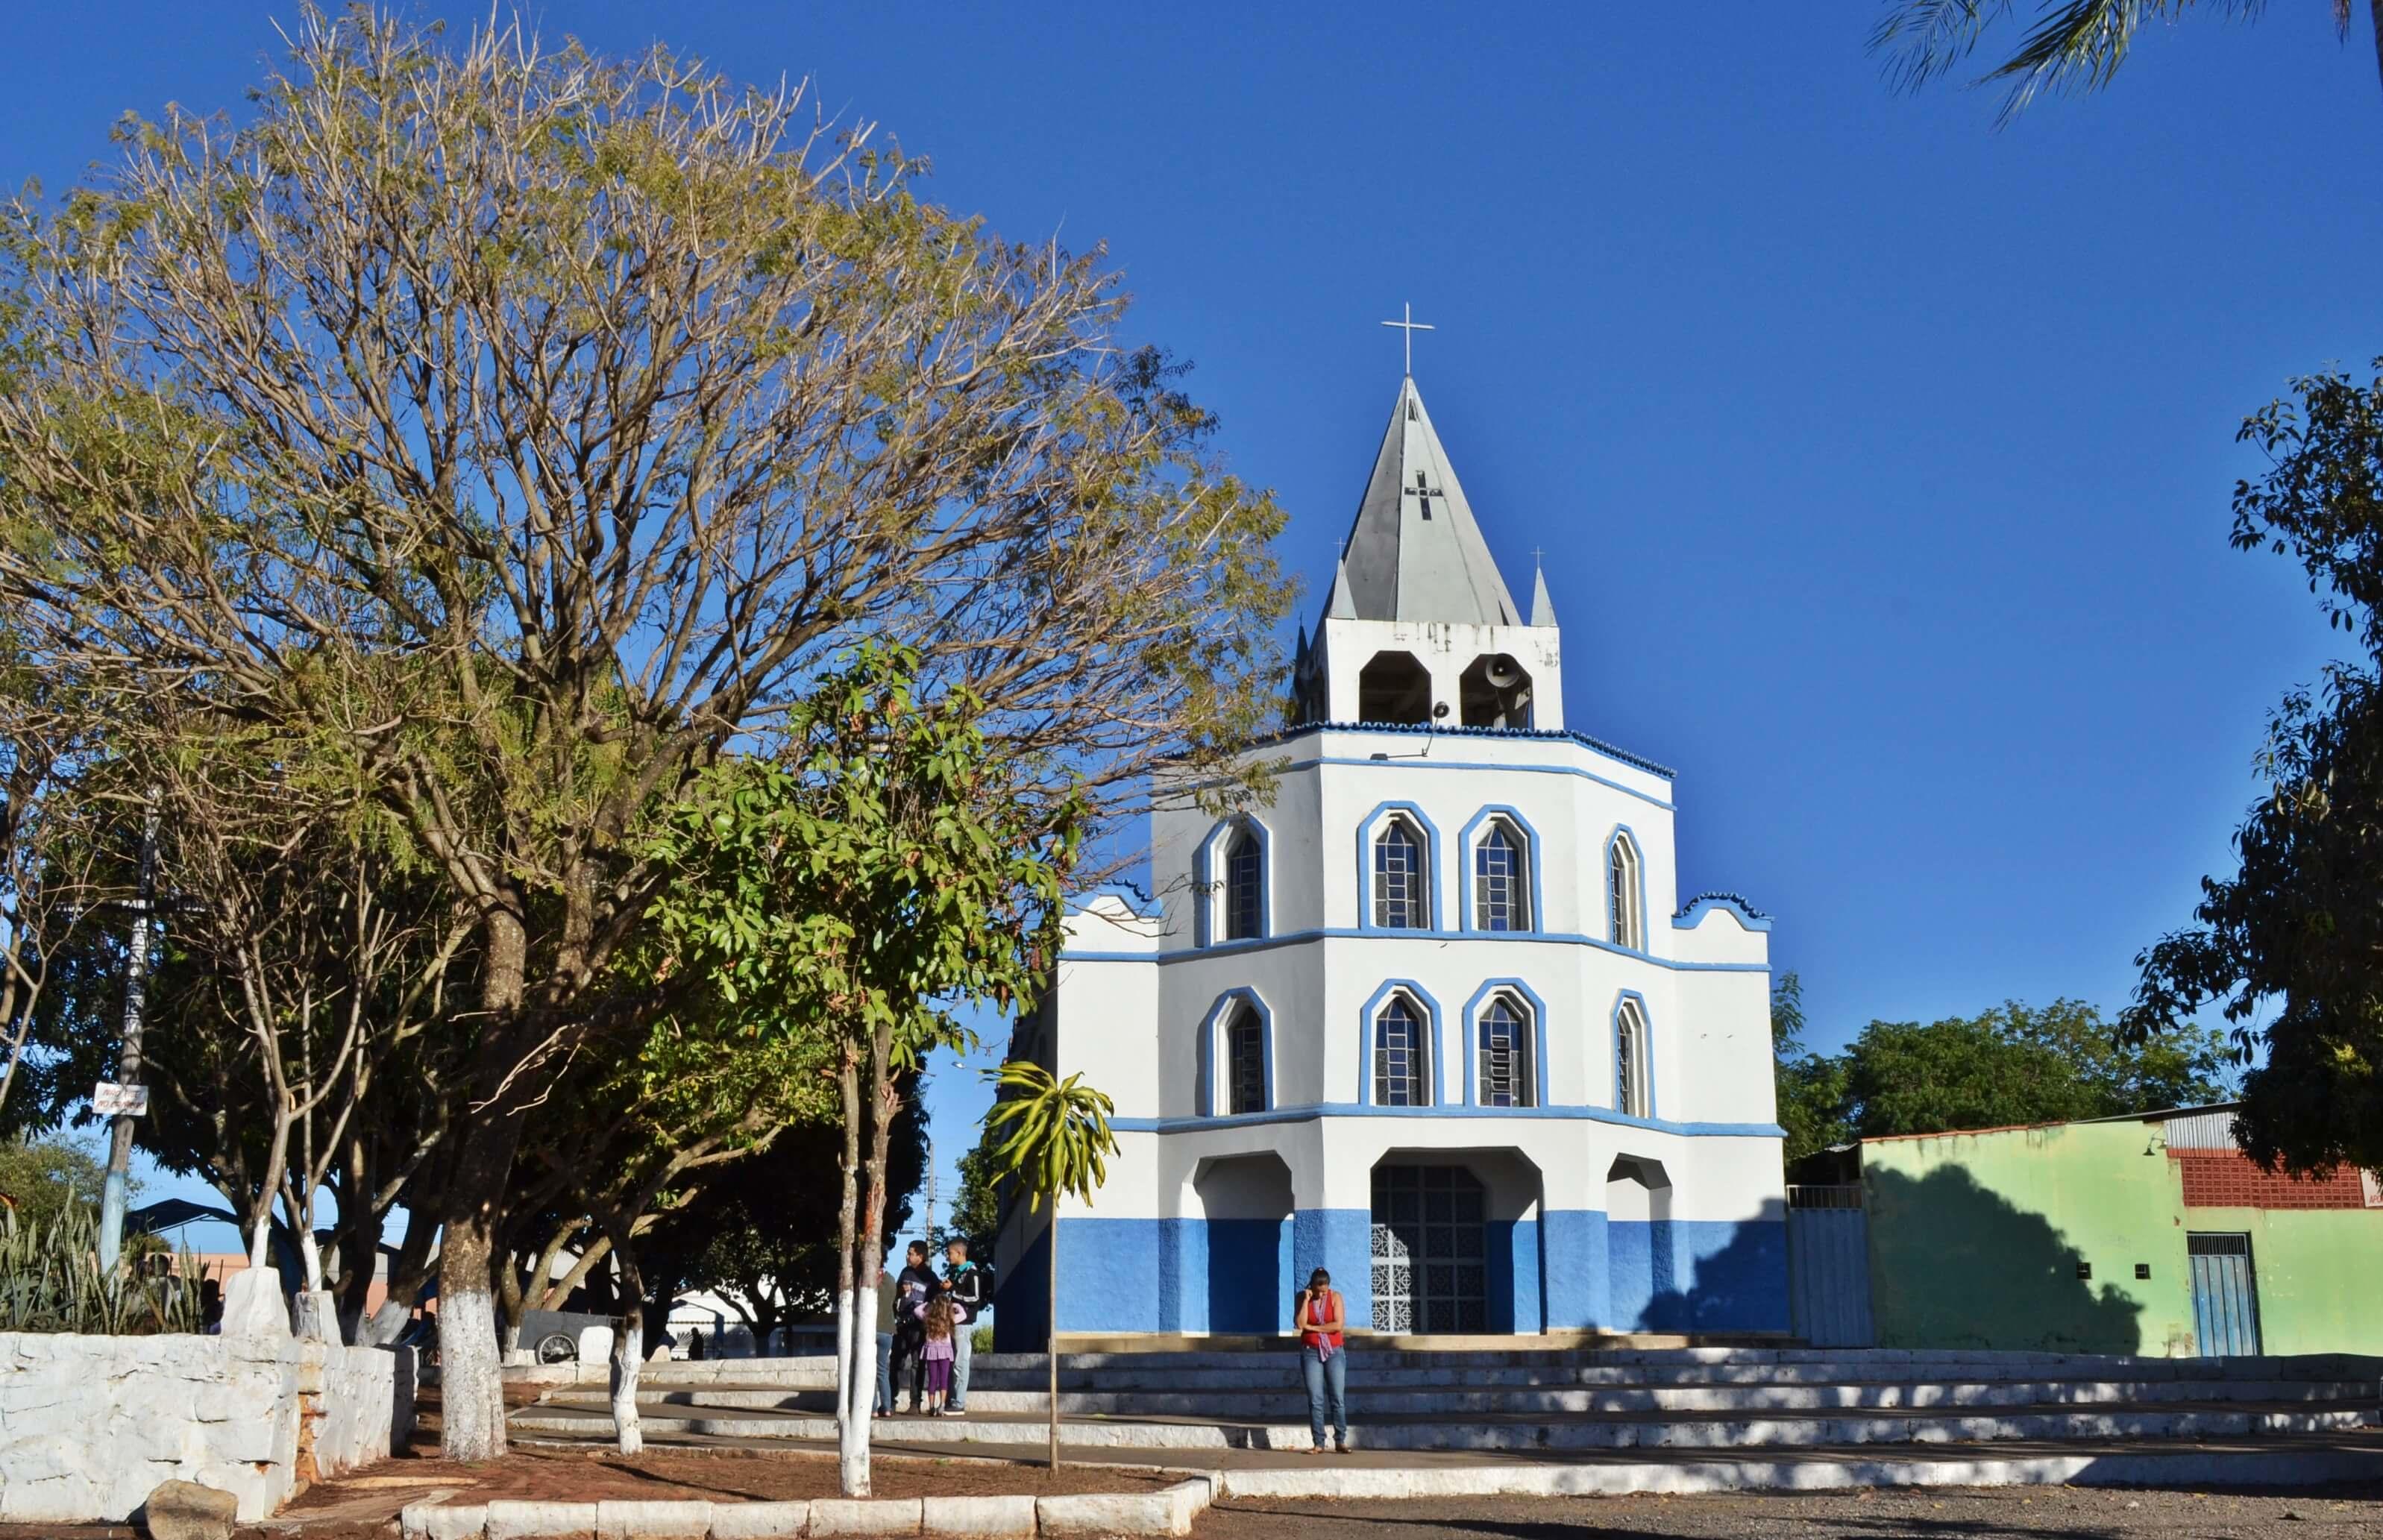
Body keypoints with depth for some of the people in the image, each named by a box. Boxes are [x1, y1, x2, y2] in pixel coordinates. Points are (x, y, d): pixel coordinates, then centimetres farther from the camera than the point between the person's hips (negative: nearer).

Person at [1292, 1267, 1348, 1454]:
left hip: (1334, 1352, 0)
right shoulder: (1302, 1297, -1)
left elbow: (1338, 1325, -14)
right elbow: (1300, 1323, -13)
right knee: (1315, 1400, -2)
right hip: (1311, 1352, 0)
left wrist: (1312, 1327, -10)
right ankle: (1318, 1443, -1)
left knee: (1338, 1398, -3)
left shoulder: (1335, 1296, -4)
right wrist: (1307, 1300, -17)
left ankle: (1341, 1440, 2)